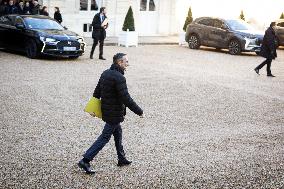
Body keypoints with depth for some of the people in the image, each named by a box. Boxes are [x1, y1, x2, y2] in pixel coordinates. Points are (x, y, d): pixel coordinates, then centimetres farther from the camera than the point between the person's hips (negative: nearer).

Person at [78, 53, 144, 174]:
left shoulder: (105, 73, 7)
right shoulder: (119, 77, -22)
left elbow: (97, 92, 12)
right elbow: (126, 98, -24)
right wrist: (139, 111, -16)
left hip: (106, 110, 9)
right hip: (115, 113, -9)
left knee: (118, 132, 22)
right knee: (105, 137, -3)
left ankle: (121, 159, 34)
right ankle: (85, 161, -3)